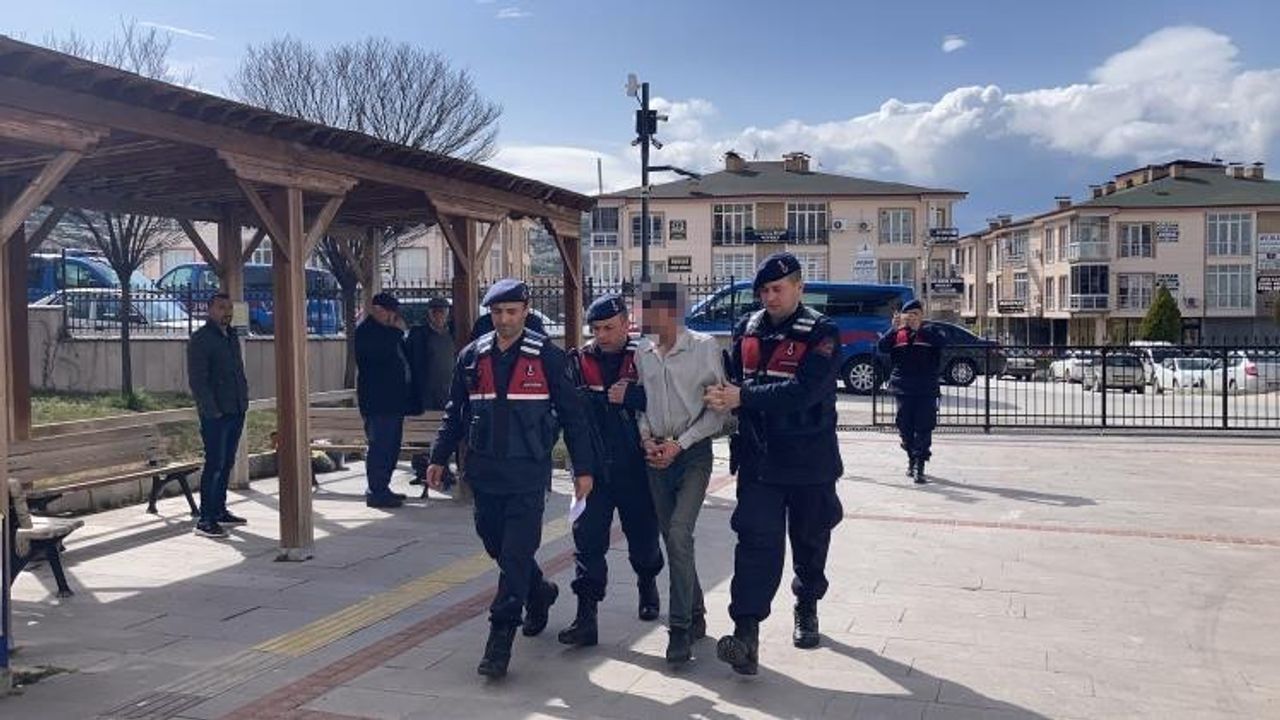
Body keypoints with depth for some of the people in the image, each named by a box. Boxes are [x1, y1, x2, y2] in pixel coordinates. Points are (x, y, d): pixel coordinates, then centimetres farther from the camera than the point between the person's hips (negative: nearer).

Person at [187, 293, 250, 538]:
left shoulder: (232, 337, 16)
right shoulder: (200, 339, -8)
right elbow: (197, 380, -13)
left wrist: (244, 400, 11)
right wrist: (212, 411, -18)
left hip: (236, 411, 8)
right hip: (215, 414, -8)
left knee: (227, 463, 13)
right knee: (214, 464, -8)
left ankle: (220, 510, 23)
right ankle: (205, 520, -4)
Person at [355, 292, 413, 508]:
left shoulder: (386, 330, 21)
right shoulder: (365, 331, -9)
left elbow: (402, 356, 28)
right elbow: (383, 351, -24)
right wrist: (398, 330, -13)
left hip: (393, 400, 10)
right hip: (378, 402, -10)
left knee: (391, 447, 12)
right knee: (380, 447, -9)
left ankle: (380, 489, 21)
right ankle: (377, 493, -4)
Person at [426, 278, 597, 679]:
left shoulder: (546, 356, -3)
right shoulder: (472, 357, 8)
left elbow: (572, 415, 0)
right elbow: (455, 414, 16)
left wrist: (583, 469, -2)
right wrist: (439, 459, 11)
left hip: (528, 474, -4)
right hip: (484, 473, 5)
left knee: (516, 556, -6)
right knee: (498, 548, 15)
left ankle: (500, 640, 0)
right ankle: (539, 594, 41)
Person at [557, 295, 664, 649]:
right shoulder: (580, 361, 5)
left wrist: (629, 395, -20)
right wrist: (610, 398, -16)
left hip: (636, 466, -1)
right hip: (594, 466, 1)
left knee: (643, 534, 15)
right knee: (588, 539, -5)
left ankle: (648, 586, 44)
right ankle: (586, 616, -1)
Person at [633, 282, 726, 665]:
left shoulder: (704, 346, -7)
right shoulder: (643, 353, 7)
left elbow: (716, 408, -8)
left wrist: (679, 444, -13)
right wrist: (647, 439, -3)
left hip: (693, 452, -5)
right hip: (656, 456, 5)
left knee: (679, 533, -17)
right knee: (672, 538, 10)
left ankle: (680, 628, -11)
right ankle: (695, 616, 26)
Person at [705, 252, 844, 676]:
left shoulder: (821, 333, -8)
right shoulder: (747, 330, 7)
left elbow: (804, 390, -21)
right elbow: (733, 378, 16)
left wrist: (743, 397, -25)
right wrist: (724, 398, -5)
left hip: (809, 461, -2)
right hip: (759, 460, 2)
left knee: (810, 541, 15)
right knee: (756, 541, -8)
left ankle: (807, 610, 39)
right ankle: (746, 633, -12)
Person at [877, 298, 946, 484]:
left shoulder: (928, 332, 4)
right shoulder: (897, 333, 7)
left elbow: (942, 342, -16)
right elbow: (882, 348, -8)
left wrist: (919, 329, -26)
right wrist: (893, 328, -19)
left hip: (926, 389, -2)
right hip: (903, 388, 2)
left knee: (924, 428, -6)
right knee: (905, 427, 10)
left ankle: (919, 467, -7)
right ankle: (911, 459, 29)